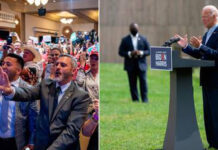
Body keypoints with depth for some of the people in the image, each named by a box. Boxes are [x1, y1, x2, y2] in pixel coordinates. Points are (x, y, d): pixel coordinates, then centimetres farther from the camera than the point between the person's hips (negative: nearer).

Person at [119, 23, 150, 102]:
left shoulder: (143, 39, 10)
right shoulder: (125, 40, 7)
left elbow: (148, 51, 8)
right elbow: (120, 52, 3)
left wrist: (141, 53, -12)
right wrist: (130, 54, -14)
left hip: (141, 65, 0)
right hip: (130, 66, 0)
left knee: (143, 83, -4)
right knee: (132, 84, 0)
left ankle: (145, 100, 2)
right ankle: (135, 100, 5)